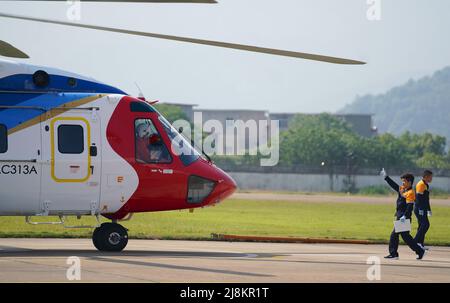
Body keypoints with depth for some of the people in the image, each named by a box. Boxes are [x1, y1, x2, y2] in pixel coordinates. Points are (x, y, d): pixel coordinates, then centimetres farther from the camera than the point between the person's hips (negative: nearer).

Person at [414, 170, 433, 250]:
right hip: (420, 209, -10)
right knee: (425, 224, -14)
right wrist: (420, 210, -24)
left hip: (423, 209, 10)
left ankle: (421, 244, 13)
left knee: (422, 226, 10)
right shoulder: (421, 184, -14)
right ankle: (416, 241, -14)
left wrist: (429, 210, 27)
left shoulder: (426, 185, 17)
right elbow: (419, 198, -20)